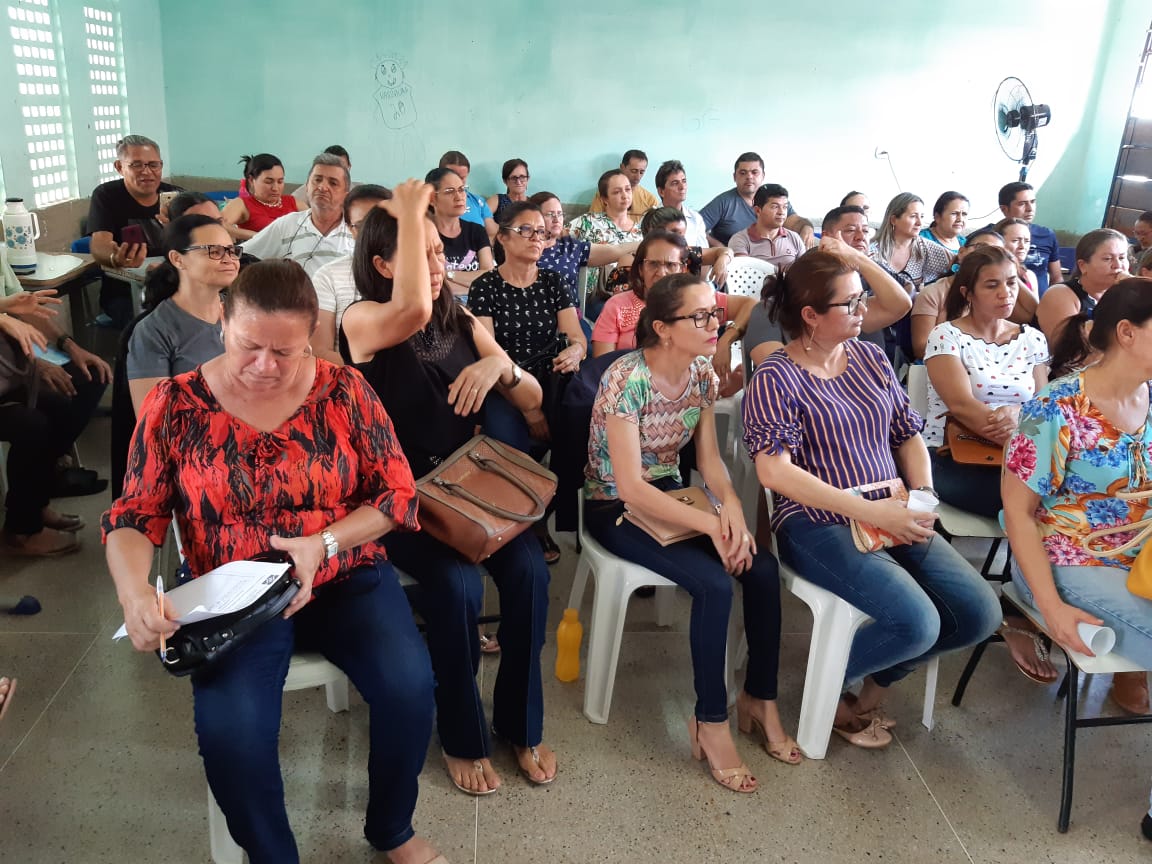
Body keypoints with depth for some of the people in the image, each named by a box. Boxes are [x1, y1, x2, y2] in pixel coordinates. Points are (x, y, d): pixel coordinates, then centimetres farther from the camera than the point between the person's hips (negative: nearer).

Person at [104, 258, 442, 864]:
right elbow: (134, 518, -2)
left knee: (410, 687, -23)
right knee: (229, 730, -26)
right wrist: (134, 592, -22)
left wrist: (325, 542, -18)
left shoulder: (344, 390, -5)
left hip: (347, 580, 1)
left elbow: (398, 492, -3)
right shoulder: (175, 404, -5)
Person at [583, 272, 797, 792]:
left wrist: (731, 506, -20)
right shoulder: (627, 380, -25)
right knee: (714, 584, -26)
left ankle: (759, 699, 4)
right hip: (615, 509, -6)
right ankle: (711, 722, -7)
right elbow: (630, 487, -26)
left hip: (670, 495, 6)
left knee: (762, 568, -15)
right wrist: (711, 525, -28)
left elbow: (709, 457, 1)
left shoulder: (702, 373, -3)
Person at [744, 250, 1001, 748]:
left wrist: (923, 494, -2)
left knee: (980, 613, -7)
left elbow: (908, 435, 17)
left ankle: (876, 679, 18)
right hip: (818, 526, -7)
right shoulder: (776, 379, -10)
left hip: (892, 517, 7)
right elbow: (774, 470, -20)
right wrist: (867, 510, -22)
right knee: (917, 623, -25)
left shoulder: (870, 357, 10)